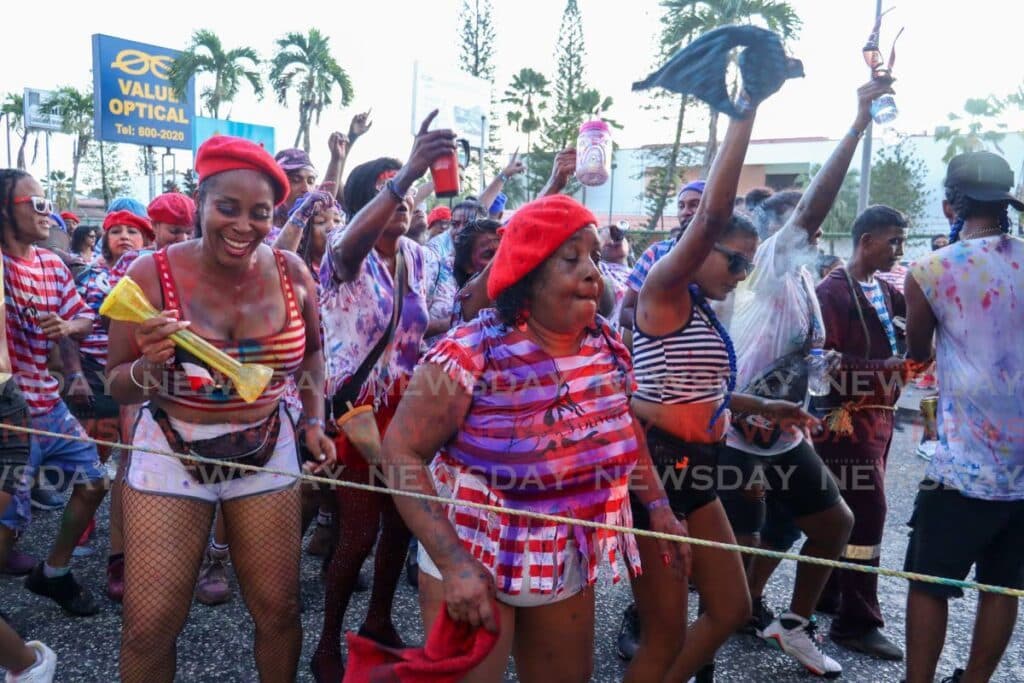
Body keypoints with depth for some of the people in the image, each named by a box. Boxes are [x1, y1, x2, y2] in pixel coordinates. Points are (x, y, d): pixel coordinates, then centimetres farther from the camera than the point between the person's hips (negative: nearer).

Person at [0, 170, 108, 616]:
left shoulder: (53, 265, 7)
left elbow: (85, 319, 9)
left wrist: (67, 326, -12)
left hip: (50, 405, 8)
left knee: (92, 483, 16)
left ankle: (52, 574, 34)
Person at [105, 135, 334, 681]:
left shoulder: (292, 274, -7)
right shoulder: (152, 275, -12)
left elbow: (311, 351, 13)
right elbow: (118, 388, -5)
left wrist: (315, 421, 2)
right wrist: (150, 366, -26)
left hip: (266, 453, 2)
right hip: (172, 453, -1)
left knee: (278, 610, 8)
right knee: (149, 626, 2)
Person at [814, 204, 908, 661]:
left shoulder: (882, 289, 14)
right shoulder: (834, 290, -12)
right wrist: (886, 367, -19)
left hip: (878, 414, 8)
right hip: (849, 418, -8)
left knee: (847, 513, 15)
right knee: (866, 514, -5)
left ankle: (827, 598, 29)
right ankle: (858, 623, 5)